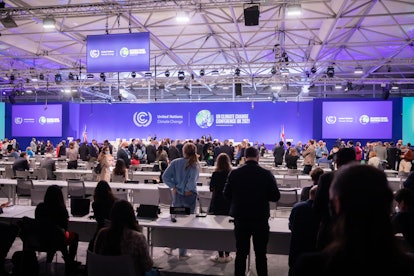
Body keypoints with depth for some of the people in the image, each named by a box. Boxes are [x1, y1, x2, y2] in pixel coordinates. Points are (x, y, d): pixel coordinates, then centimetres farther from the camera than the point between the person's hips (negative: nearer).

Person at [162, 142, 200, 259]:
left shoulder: (175, 162, -3)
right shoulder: (195, 165, -9)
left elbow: (165, 176, -9)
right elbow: (193, 179, -24)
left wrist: (173, 186, -4)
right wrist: (188, 190, -11)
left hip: (177, 195, 2)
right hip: (190, 196, -2)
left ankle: (170, 248, 28)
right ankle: (182, 253, 15)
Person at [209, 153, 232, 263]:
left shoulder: (215, 174, -13)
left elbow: (211, 188, -3)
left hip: (217, 204, -3)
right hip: (229, 205, 3)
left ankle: (221, 256, 10)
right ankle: (227, 255, 20)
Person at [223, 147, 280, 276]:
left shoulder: (234, 173, -9)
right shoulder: (267, 174, -11)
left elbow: (226, 194, -2)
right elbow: (275, 196, -5)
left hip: (240, 218, 1)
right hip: (261, 218, -1)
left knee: (241, 253, 13)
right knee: (261, 253, 12)